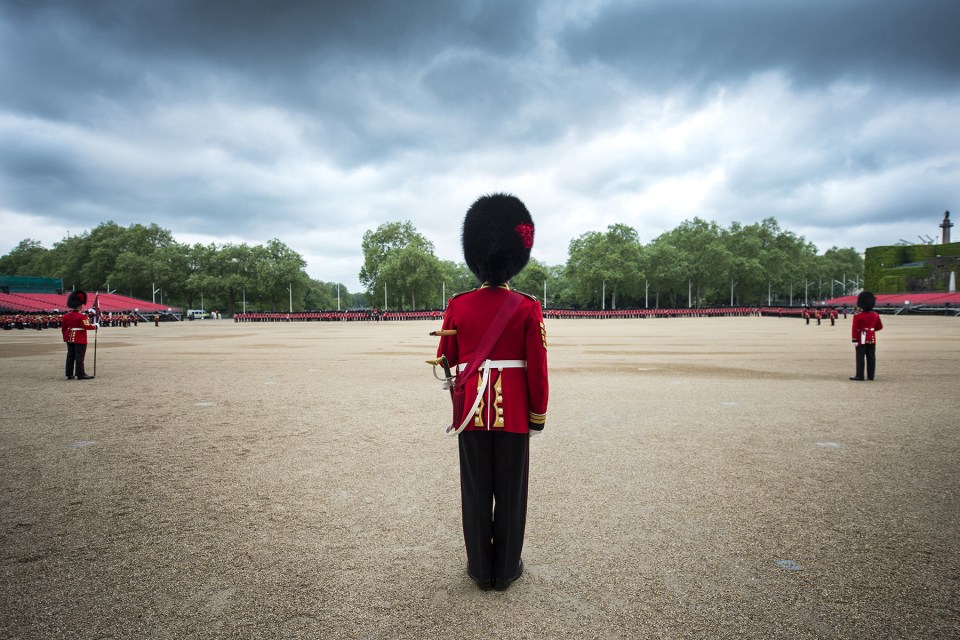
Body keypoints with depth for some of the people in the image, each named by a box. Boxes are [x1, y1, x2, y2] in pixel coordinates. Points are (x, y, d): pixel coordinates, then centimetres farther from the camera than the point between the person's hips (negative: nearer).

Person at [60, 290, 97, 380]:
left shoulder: (66, 316, 8)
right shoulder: (82, 316, -15)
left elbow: (63, 328, 13)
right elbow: (86, 326, -21)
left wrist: (65, 338, 22)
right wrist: (95, 326, -6)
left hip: (70, 338, 7)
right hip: (80, 339, -7)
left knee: (70, 355, 11)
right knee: (79, 356, -5)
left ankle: (69, 374, 15)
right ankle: (80, 374, -3)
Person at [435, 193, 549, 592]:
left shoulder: (457, 306, -3)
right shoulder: (528, 308, -8)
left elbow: (447, 361, 4)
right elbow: (537, 368, -8)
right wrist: (539, 413, 4)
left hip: (472, 409, 2)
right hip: (513, 411, -1)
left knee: (475, 491, 11)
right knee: (511, 492, 11)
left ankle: (480, 569, 23)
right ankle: (506, 569, 23)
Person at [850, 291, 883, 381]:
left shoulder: (857, 316, -13)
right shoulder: (875, 315, 4)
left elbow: (855, 329, -14)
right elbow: (880, 327, 14)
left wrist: (854, 340, -11)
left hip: (861, 339, -5)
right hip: (872, 339, 5)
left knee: (860, 357, -2)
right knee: (871, 358, 8)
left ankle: (860, 376, -3)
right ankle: (871, 376, 11)